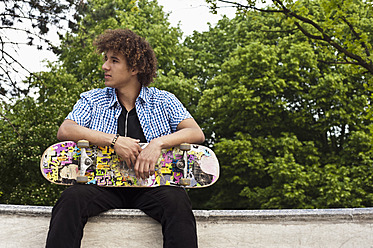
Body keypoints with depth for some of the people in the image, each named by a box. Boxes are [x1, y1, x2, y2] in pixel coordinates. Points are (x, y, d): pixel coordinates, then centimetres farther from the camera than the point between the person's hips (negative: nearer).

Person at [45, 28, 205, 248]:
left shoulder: (164, 101, 8)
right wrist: (114, 140, -18)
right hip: (104, 184, 1)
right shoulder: (93, 100, 10)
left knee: (177, 201, -33)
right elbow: (64, 131, -6)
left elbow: (197, 133, -3)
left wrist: (159, 142, -22)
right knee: (72, 198, -30)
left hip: (151, 184, -1)